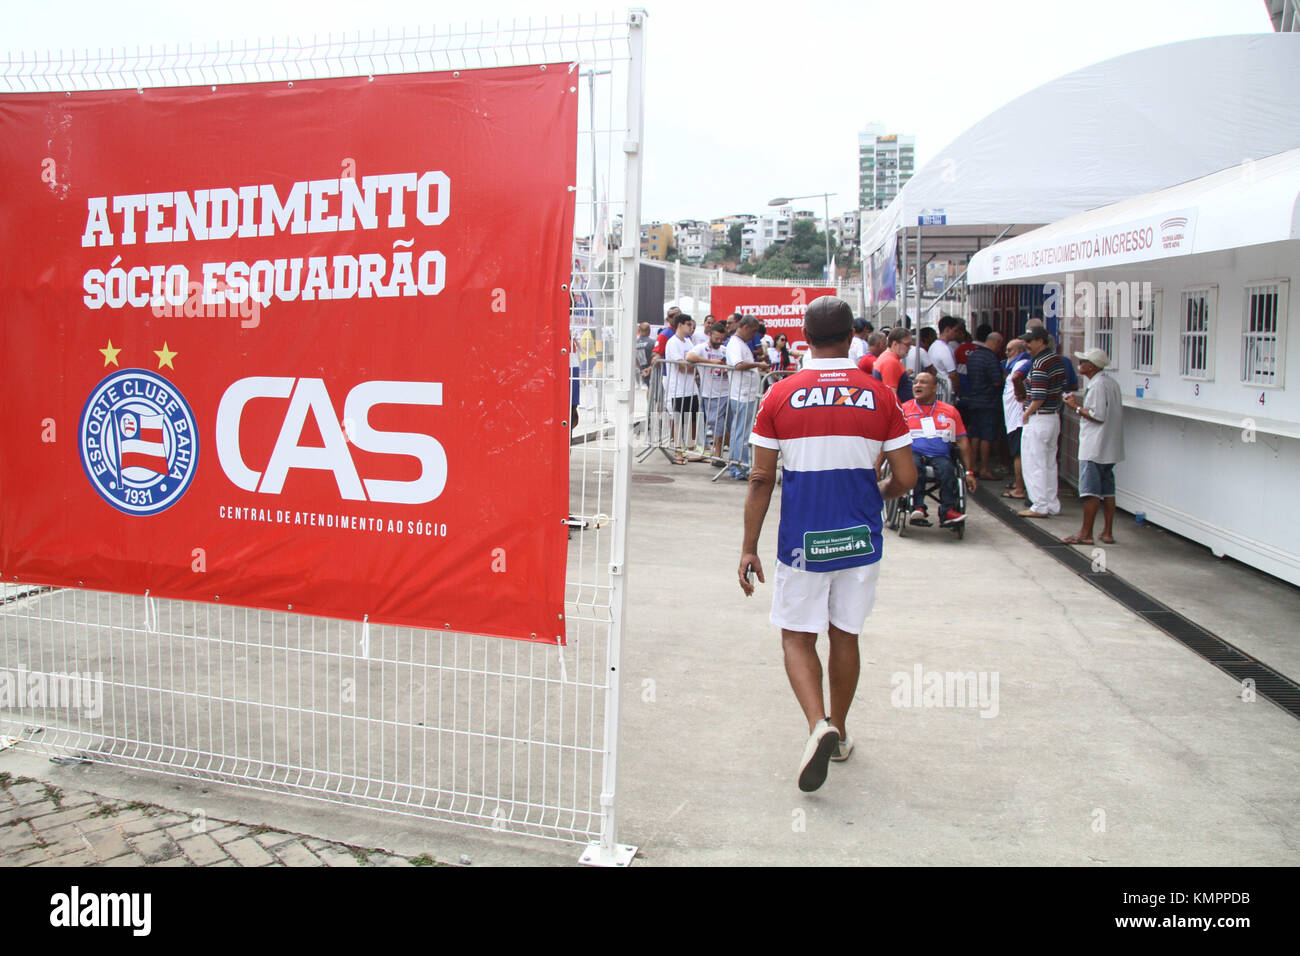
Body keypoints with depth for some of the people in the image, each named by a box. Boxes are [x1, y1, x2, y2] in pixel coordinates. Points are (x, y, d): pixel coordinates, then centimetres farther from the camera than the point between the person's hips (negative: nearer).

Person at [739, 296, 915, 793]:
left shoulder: (780, 396, -6)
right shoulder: (880, 396, -3)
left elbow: (761, 480, -6)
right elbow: (905, 478, -1)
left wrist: (749, 548, 1)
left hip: (802, 541, -2)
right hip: (859, 538, 2)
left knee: (797, 637, 10)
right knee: (845, 635, 17)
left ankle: (818, 725, -11)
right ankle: (839, 732, 31)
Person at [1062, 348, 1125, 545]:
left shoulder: (1098, 385, -16)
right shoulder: (1111, 383, 14)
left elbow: (1098, 416, -20)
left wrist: (1077, 407, -9)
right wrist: (1081, 405, 15)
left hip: (1094, 448, -10)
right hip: (1110, 447, 10)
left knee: (1090, 491, -5)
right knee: (1107, 490, 11)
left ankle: (1085, 534, -2)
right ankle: (1108, 532, 14)